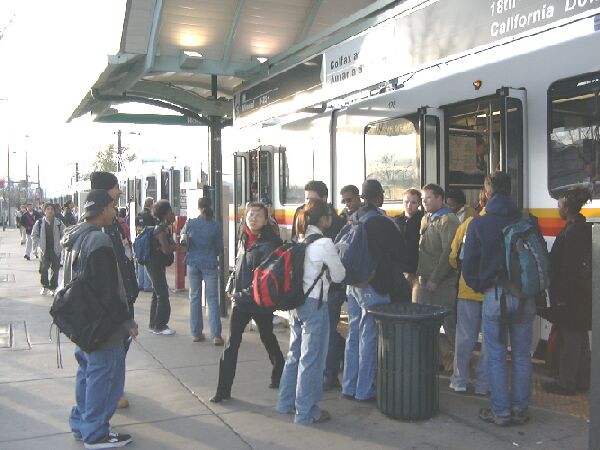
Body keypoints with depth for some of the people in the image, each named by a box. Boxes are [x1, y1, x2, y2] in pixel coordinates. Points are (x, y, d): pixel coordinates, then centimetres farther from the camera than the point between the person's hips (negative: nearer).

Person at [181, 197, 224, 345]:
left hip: (193, 263, 2)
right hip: (210, 264, -2)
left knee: (195, 297, 12)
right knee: (212, 299, 1)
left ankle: (196, 333, 15)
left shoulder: (190, 223, -4)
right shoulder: (215, 226, -8)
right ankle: (216, 335, -4)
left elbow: (182, 233, 17)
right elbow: (220, 248, 1)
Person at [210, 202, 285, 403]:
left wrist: (244, 295, -18)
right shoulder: (243, 240, 5)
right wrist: (234, 289, 8)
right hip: (240, 300, 5)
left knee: (268, 339, 15)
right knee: (231, 343, 0)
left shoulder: (269, 244, -15)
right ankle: (223, 389, 4)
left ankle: (279, 373, 40)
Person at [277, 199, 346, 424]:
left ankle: (287, 402, 30)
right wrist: (330, 268, 13)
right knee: (311, 359, 2)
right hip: (314, 305, -8)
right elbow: (338, 276, -5)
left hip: (296, 302, 8)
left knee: (295, 354, 19)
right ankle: (306, 411, 11)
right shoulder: (324, 244, -15)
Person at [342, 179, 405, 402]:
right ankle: (365, 390, 8)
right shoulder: (383, 223, -15)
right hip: (374, 286, -7)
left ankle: (349, 386, 23)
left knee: (353, 335, 15)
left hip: (353, 283, 7)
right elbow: (399, 254, -9)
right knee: (369, 338, 1)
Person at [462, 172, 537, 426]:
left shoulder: (479, 224, -6)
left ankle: (501, 411, 11)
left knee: (496, 355, 7)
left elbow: (468, 265, -3)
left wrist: (479, 287, 13)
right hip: (526, 295, 3)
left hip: (494, 294, -2)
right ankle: (520, 410, 19)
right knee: (522, 355, 11)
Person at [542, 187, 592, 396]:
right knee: (580, 337, 16)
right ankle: (582, 380, 27)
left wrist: (559, 297, -18)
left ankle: (567, 383, 7)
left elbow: (567, 268, -22)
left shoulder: (571, 233, -20)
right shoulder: (585, 229, 10)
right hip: (582, 295, 10)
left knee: (569, 339, -1)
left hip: (569, 295, -10)